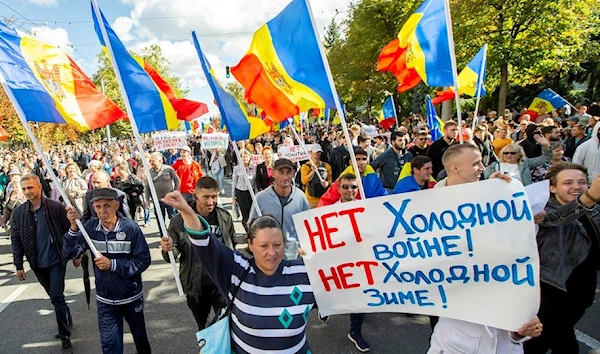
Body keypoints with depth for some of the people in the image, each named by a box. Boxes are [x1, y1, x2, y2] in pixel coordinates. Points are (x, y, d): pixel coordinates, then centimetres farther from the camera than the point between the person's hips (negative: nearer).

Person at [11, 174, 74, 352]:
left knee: (56, 296, -7)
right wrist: (19, 265, 0)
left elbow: (69, 231, -5)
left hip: (56, 260, -4)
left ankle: (65, 336, 5)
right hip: (37, 264, 4)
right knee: (54, 296, 17)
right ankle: (67, 320, 39)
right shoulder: (18, 212, -2)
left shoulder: (56, 207, -11)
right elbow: (16, 241, 2)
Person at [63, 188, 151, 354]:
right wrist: (74, 227, -27)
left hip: (131, 296, -1)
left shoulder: (130, 228, -20)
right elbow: (69, 253, -15)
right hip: (105, 299, 2)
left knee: (139, 334, 22)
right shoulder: (90, 227, -10)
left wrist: (112, 264, -24)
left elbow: (143, 260, -18)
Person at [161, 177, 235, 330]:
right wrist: (167, 249, -28)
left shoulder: (225, 217, -5)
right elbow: (173, 254, -6)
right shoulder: (180, 221, -12)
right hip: (196, 286, 1)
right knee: (203, 328, 22)